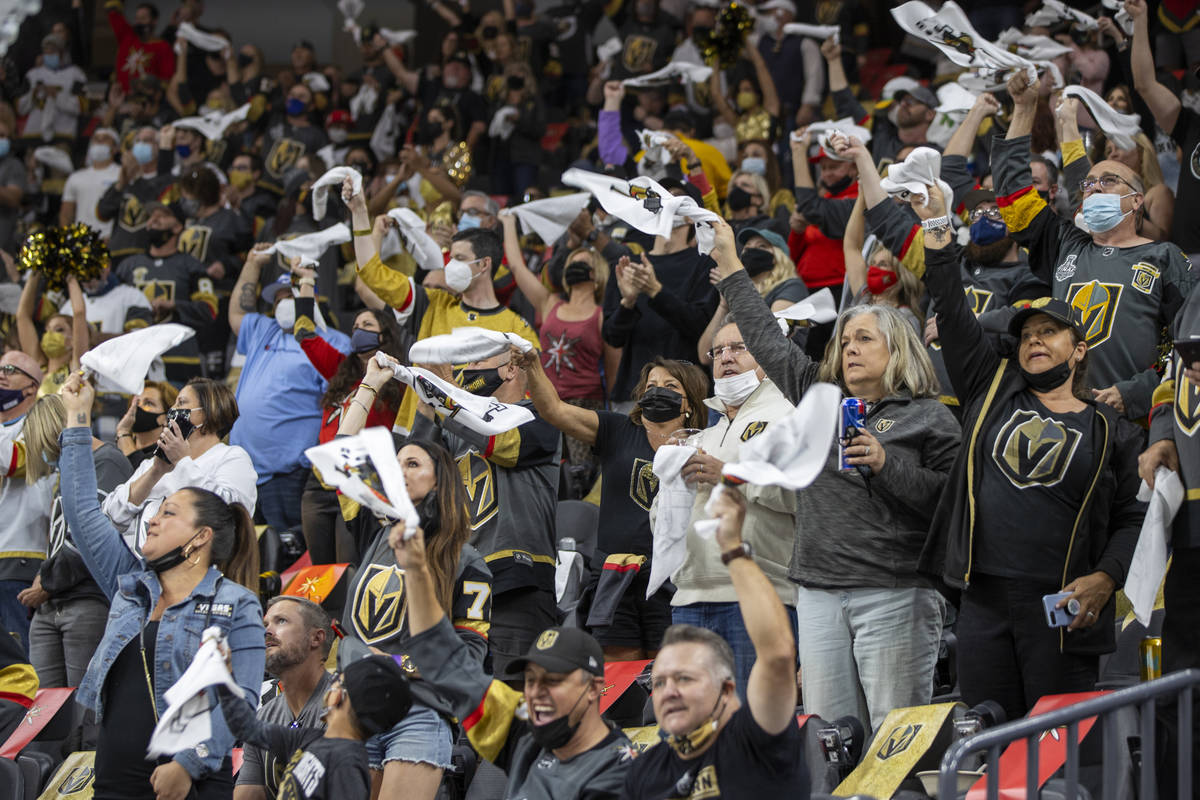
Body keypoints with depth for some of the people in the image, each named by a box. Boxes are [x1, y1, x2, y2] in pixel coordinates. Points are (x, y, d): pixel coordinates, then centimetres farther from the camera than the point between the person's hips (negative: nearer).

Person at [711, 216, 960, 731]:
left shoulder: (928, 417, 3)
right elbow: (767, 341, 26)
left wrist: (886, 464, -15)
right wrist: (729, 266, 28)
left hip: (894, 592, -5)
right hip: (819, 589, 5)